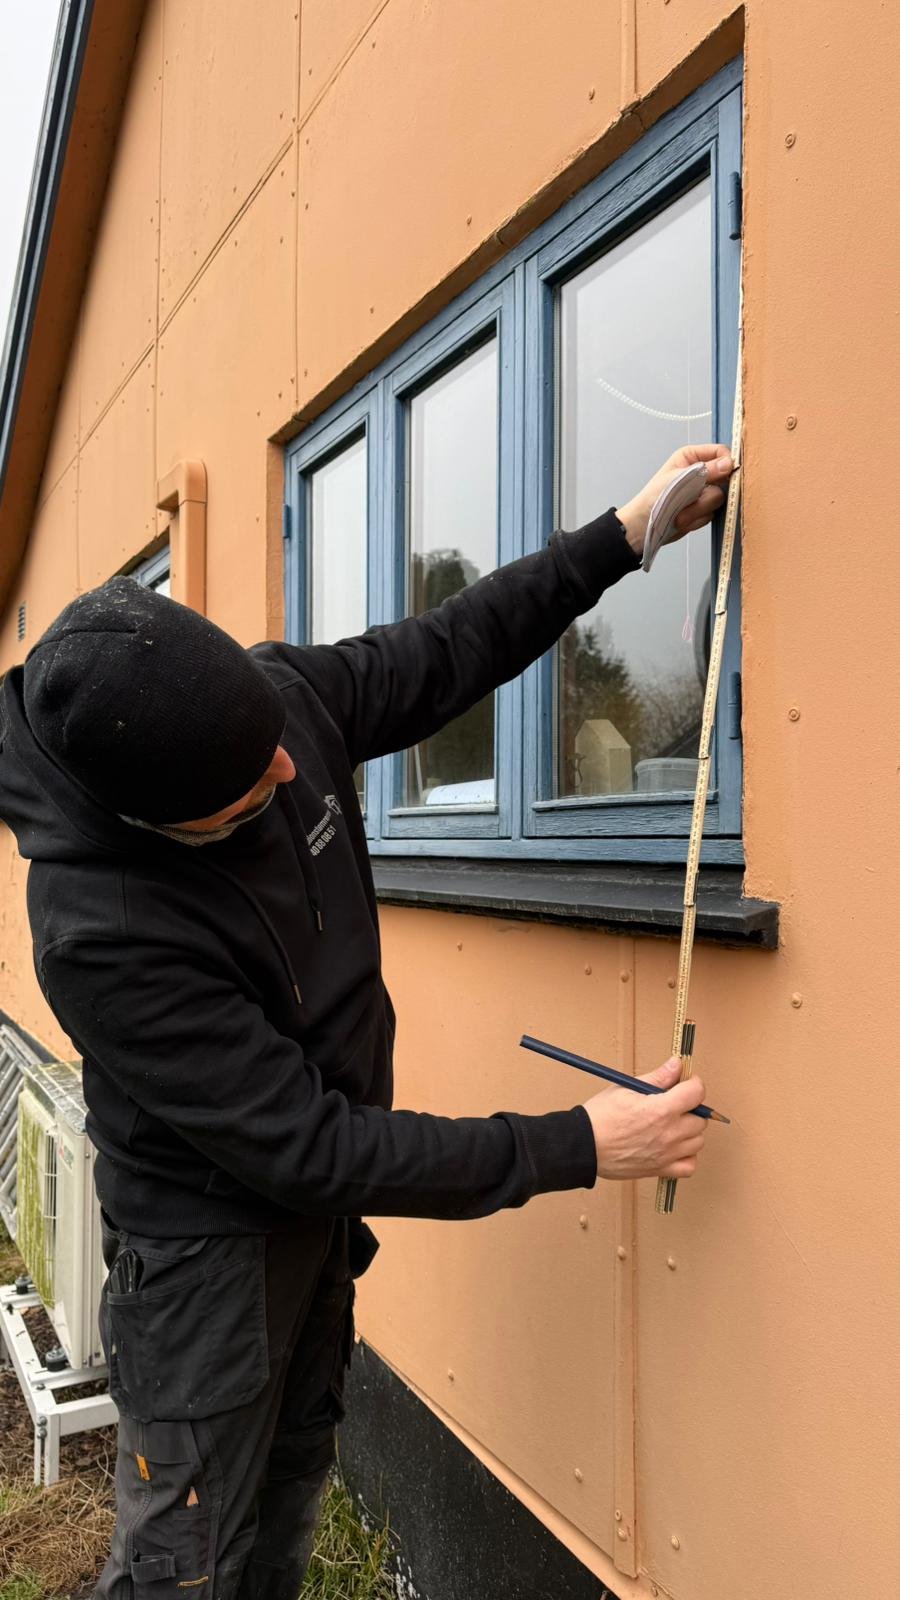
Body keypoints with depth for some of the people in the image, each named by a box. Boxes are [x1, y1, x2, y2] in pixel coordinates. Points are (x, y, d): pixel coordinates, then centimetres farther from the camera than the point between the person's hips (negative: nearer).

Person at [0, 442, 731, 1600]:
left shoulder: (281, 697, -17)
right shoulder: (99, 928, -35)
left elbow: (446, 654, 1)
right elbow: (305, 1145, -30)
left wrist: (623, 535, -5)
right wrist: (580, 1147, -27)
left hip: (318, 1207, 7)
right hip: (205, 1238, -6)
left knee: (290, 1484, 24)